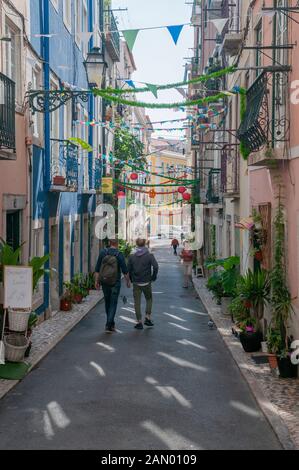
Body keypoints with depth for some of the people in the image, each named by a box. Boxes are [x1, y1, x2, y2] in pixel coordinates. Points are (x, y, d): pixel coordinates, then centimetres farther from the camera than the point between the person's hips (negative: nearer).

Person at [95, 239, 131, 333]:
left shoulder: (103, 253, -4)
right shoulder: (119, 255, -11)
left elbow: (97, 269, -2)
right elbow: (125, 271, -10)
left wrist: (97, 281, 5)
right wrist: (128, 281, 4)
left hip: (104, 282, 3)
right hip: (115, 283, -3)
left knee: (107, 302, 18)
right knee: (113, 303, 3)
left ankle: (111, 323, 29)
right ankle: (109, 325, -5)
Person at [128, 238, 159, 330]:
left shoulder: (132, 257, -1)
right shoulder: (149, 256, -6)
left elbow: (128, 269, -1)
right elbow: (155, 267, -16)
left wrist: (131, 279, 11)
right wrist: (153, 277, -3)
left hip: (136, 283, 1)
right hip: (146, 282, -1)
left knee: (137, 302, 6)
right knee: (149, 299, 18)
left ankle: (139, 322, 5)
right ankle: (148, 317, 8)